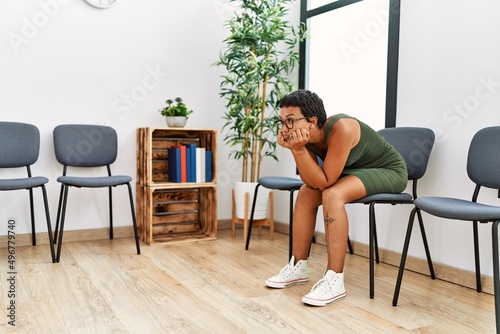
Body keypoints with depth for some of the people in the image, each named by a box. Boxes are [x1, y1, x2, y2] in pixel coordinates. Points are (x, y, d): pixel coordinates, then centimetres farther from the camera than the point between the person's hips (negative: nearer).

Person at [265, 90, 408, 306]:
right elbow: (312, 182, -15)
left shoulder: (340, 128, -34)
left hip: (389, 170, -8)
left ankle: (335, 280, -24)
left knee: (333, 195, -30)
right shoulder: (305, 134, -12)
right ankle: (298, 266, 10)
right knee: (306, 193, -1)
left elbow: (325, 182, -31)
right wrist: (294, 148, -26)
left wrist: (300, 149, -38)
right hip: (354, 171, 8)